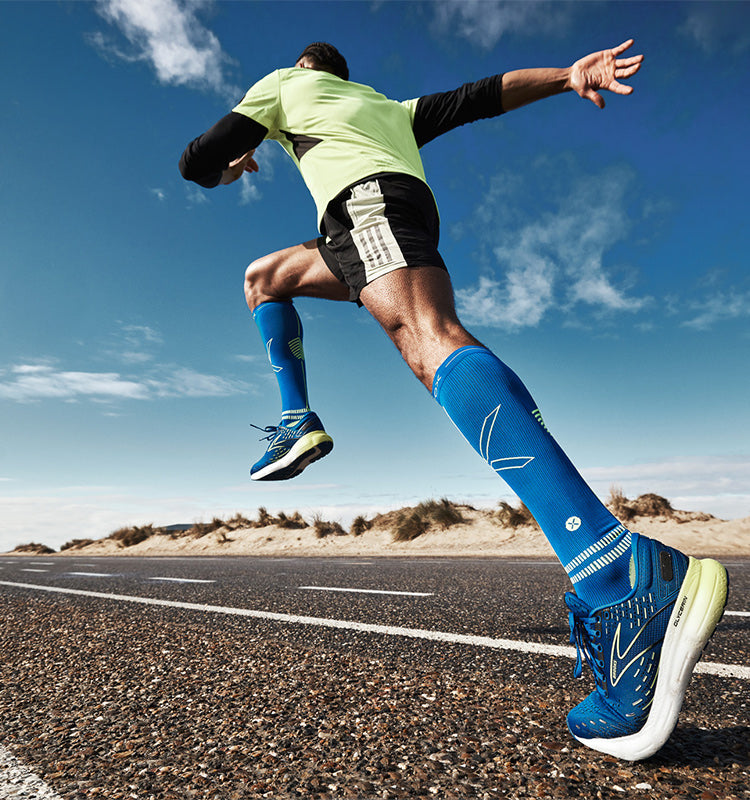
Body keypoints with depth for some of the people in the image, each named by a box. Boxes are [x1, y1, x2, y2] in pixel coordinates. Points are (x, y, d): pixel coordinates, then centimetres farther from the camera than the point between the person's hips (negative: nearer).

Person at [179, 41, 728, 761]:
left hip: (361, 198, -6)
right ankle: (298, 423, 11)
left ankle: (624, 578, -53)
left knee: (430, 340, -34)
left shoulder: (282, 84, 28)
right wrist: (565, 76, 12)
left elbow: (196, 162, 23)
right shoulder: (390, 109, 40)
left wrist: (230, 167, 46)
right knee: (263, 275, 28)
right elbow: (478, 97, 25)